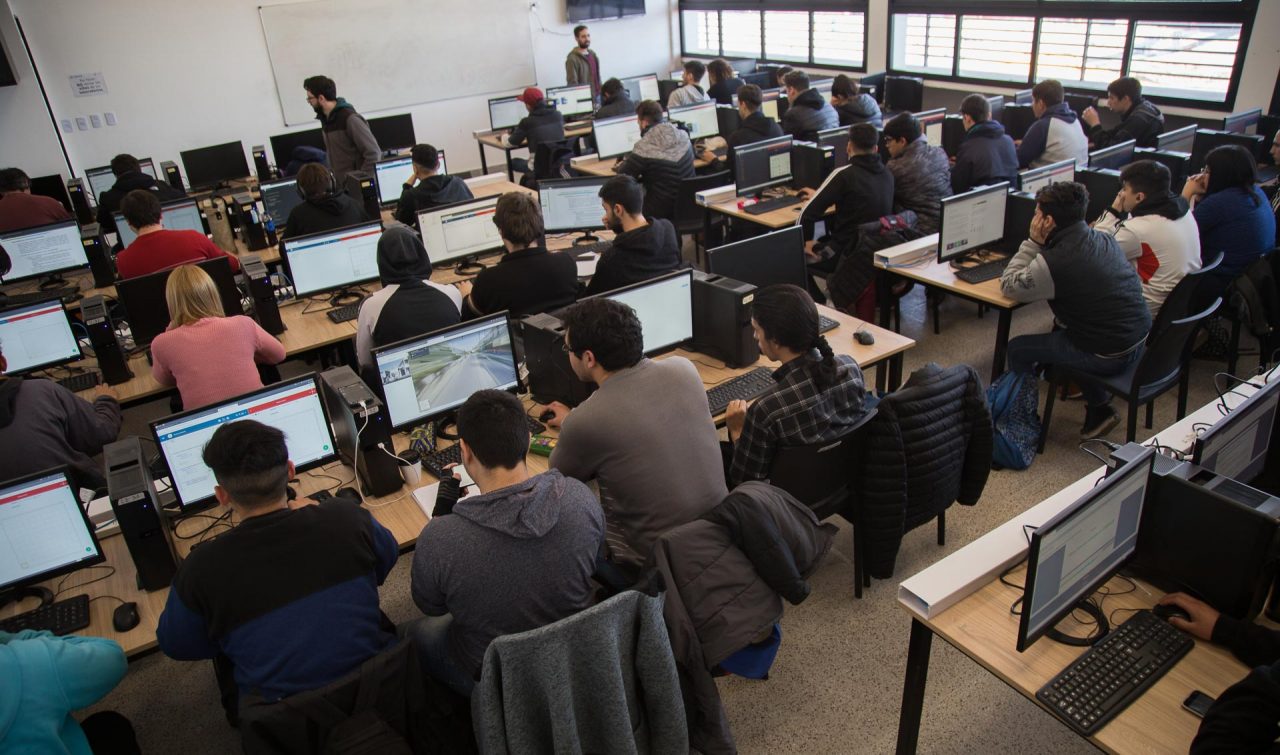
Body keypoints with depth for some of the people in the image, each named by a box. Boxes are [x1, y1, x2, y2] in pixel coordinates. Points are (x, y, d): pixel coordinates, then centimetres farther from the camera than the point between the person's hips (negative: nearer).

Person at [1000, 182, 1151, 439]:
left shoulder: (1054, 262, -23)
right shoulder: (1105, 239, 2)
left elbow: (1008, 286, -8)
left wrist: (1033, 242, -7)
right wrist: (1040, 245, 9)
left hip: (1109, 356, -8)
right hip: (1140, 340, 8)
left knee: (1017, 349, 7)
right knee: (1063, 327, 33)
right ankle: (1099, 409, 36)